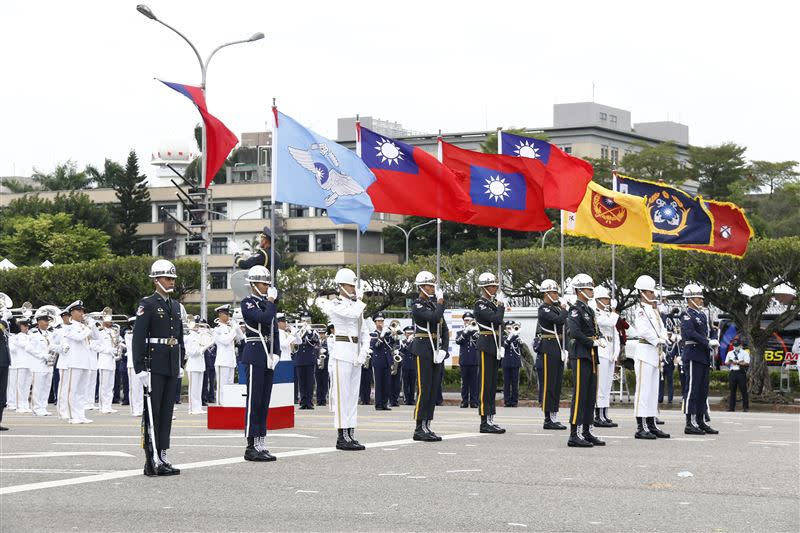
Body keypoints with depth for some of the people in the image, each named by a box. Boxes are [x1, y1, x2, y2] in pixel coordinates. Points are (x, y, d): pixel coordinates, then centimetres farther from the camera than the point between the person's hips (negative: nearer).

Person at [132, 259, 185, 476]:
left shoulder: (176, 306, 16)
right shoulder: (147, 304, -6)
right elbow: (138, 338, -11)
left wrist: (180, 364, 18)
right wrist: (140, 368, -17)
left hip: (171, 368, 7)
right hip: (154, 366, -7)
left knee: (166, 412, 8)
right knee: (152, 413, -5)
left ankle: (162, 457, 12)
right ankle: (152, 461, -5)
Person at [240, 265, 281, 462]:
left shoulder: (267, 303, 16)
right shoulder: (248, 303, -7)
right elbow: (264, 318, -23)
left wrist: (276, 353, 5)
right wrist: (272, 301, -9)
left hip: (269, 356, 8)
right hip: (255, 355, -8)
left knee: (264, 401, 8)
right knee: (254, 400, -7)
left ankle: (261, 444, 12)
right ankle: (251, 447, -6)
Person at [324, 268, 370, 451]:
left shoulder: (356, 305, 18)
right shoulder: (334, 305, -6)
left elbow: (364, 332, 16)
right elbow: (353, 314, -24)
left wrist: (363, 352, 0)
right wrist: (360, 300, -4)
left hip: (356, 352, 8)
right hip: (341, 351, -8)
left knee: (353, 394, 8)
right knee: (342, 394, -7)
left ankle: (350, 435, 11)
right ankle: (342, 437, -7)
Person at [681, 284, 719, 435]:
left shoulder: (702, 315, 19)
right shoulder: (687, 316, -9)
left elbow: (708, 332, 21)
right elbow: (690, 333, -22)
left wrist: (714, 342, 0)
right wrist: (708, 342, -23)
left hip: (704, 357, 9)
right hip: (693, 357, -9)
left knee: (703, 390, 11)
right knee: (692, 390, -8)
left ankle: (701, 422, 16)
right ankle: (690, 424, -7)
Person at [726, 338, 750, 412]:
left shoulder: (744, 353, 5)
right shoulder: (730, 353, 19)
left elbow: (747, 363, -7)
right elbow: (726, 363, 14)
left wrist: (737, 362, -11)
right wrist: (730, 362, -7)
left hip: (741, 373, -4)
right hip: (732, 372, 4)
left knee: (743, 390, -4)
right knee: (732, 391, 4)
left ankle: (745, 407, -1)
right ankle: (731, 407, 7)